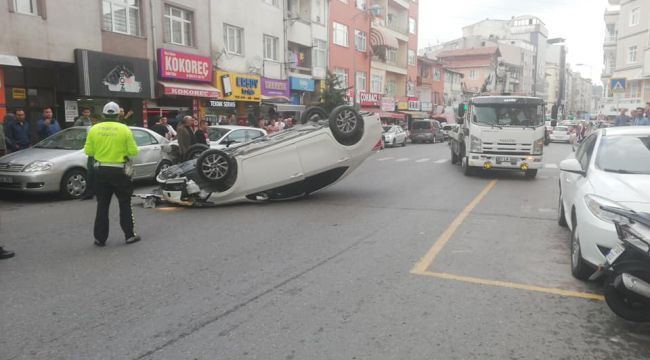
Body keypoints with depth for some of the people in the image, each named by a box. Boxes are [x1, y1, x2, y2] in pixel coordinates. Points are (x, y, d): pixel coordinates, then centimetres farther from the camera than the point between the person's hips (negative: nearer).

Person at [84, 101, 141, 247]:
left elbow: (88, 151, 0)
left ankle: (100, 238, 13)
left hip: (101, 170, 3)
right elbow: (133, 151, -9)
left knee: (102, 205, 10)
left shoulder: (94, 129, 0)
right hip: (119, 171, -2)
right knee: (125, 204, 8)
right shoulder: (124, 129, -8)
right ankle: (129, 235, 11)